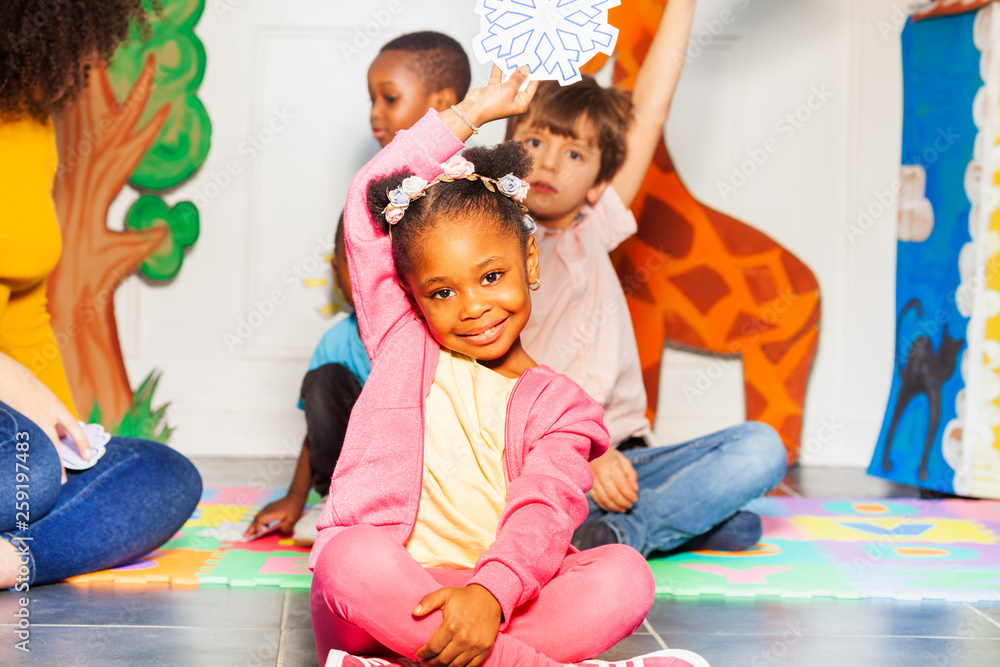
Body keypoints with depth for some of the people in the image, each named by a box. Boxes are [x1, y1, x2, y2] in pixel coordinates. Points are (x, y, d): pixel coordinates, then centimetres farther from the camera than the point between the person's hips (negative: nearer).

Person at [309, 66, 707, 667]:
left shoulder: (556, 403, 9)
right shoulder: (402, 341, 14)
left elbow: (544, 511, -9)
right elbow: (367, 201, 12)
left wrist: (490, 595, -30)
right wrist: (471, 113, 15)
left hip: (492, 600, 1)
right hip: (380, 596, 0)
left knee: (625, 577, -24)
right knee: (353, 558, -36)